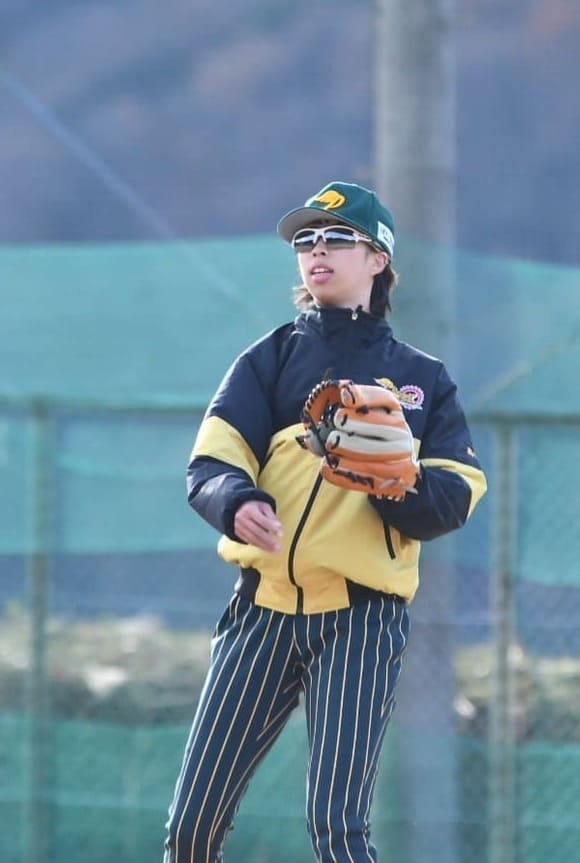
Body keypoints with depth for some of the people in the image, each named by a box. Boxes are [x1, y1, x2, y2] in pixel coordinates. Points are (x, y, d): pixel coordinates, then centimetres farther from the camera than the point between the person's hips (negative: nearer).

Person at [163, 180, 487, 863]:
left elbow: (454, 500, 2)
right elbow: (209, 466, -1)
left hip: (362, 617, -2)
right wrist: (238, 502, -25)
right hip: (264, 605, 2)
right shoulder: (272, 358, 14)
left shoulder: (422, 381, 14)